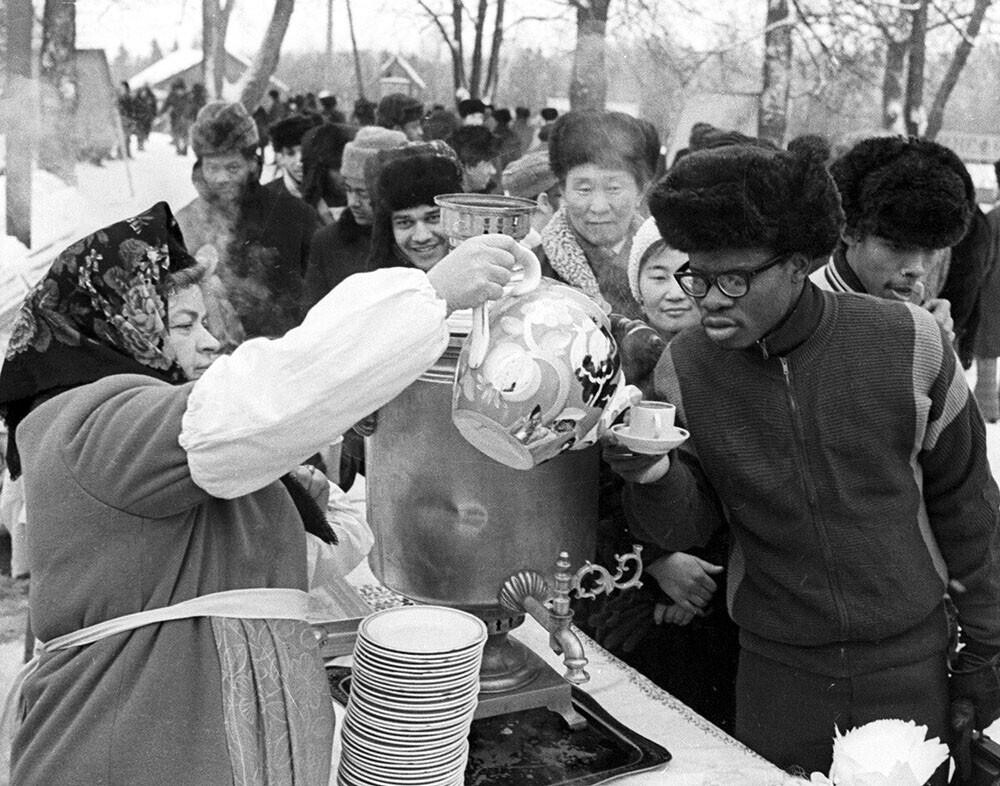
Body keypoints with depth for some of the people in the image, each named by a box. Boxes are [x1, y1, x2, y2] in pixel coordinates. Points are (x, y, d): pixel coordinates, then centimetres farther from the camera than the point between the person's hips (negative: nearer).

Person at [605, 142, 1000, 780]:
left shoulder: (907, 344, -15)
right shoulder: (684, 368, -10)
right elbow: (692, 525, -4)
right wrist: (652, 473, -26)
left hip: (910, 662, -1)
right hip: (776, 671, 1)